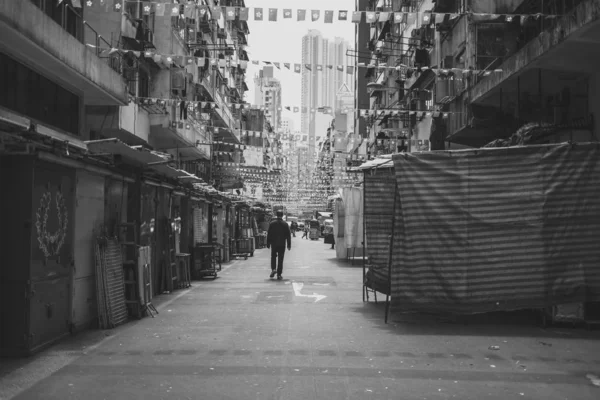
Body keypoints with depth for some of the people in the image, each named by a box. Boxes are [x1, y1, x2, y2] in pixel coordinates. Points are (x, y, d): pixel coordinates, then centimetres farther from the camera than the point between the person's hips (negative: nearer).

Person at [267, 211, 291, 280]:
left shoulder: (272, 223, -2)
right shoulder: (285, 224, -2)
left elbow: (269, 234, 0)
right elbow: (288, 235, -1)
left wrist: (268, 244, 6)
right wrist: (289, 245, 4)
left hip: (274, 244, 0)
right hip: (282, 244, 0)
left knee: (273, 257, 18)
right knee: (280, 259, 3)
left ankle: (273, 269, -2)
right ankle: (279, 274, 3)